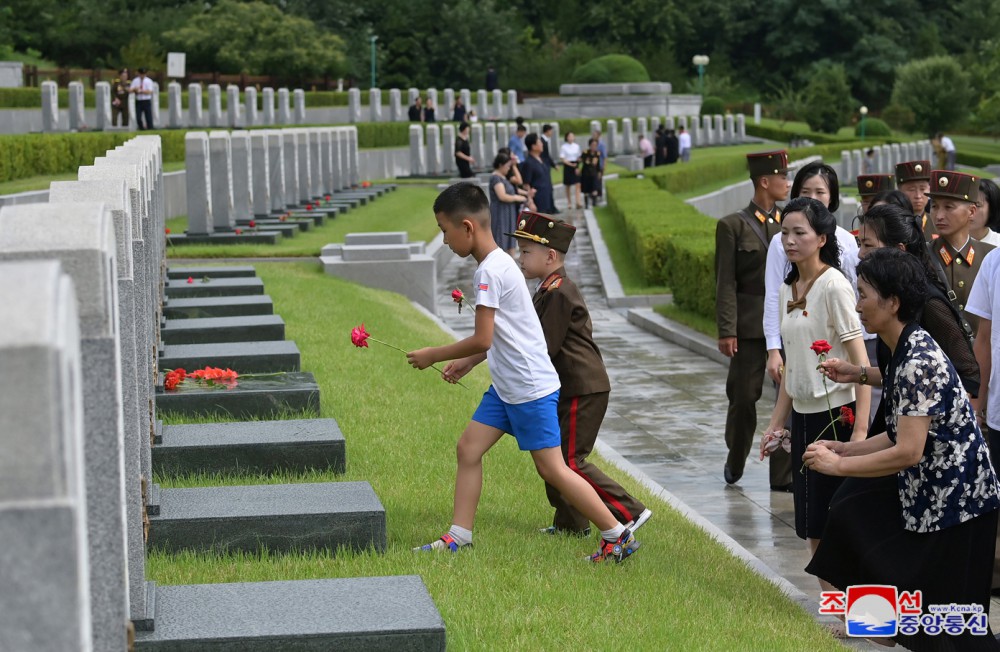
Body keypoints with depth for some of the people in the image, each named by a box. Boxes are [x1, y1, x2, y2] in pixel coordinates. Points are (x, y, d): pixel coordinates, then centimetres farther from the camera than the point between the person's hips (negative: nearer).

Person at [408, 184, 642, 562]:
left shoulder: (490, 271, -20)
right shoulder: (498, 263, 11)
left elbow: (482, 340, -22)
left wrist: (433, 356, -11)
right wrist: (466, 363, 14)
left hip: (531, 389, -10)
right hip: (506, 386, 10)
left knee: (552, 469, -4)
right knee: (468, 449, 8)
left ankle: (617, 536, 4)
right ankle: (458, 537, 13)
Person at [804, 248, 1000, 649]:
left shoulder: (919, 362, -23)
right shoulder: (906, 351, 7)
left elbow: (908, 451, -28)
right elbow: (901, 435, 12)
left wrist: (838, 465, -19)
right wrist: (843, 449, 6)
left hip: (955, 499, -10)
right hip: (927, 489, 10)